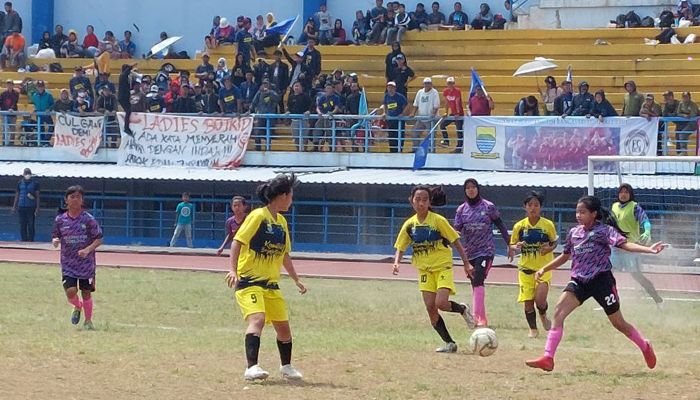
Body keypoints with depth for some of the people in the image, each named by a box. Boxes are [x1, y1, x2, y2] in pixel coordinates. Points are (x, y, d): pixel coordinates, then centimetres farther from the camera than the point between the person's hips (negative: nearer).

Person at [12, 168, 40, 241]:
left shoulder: (35, 183, 2)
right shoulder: (20, 183, 10)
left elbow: (37, 197, 1)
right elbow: (17, 196, 15)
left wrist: (37, 208, -7)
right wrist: (14, 207, 10)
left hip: (31, 207, -3)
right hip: (21, 207, 3)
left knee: (31, 225, -3)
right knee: (22, 226, 4)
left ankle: (31, 240, 1)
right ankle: (24, 240, 10)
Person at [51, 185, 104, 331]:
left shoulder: (88, 219, -7)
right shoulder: (60, 219, 0)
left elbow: (98, 239, -4)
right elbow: (55, 236, 11)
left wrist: (88, 249, -20)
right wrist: (55, 241, -13)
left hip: (86, 262, -1)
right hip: (68, 263, 1)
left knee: (86, 292, 6)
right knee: (71, 291, -13)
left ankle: (88, 321, 26)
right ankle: (77, 307, 22)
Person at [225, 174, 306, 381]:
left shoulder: (282, 222, 14)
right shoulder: (258, 216, -9)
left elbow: (285, 255, 24)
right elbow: (237, 242, -13)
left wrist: (296, 280, 27)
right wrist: (233, 270, -24)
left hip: (271, 284, 8)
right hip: (249, 280, -8)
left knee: (283, 325, 11)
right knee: (257, 318, -26)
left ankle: (286, 367, 31)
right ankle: (252, 368, -34)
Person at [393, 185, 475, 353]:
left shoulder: (438, 220, -10)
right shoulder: (410, 224, 1)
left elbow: (455, 241, -4)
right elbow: (400, 247, 8)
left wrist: (466, 263, -5)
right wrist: (397, 262, -13)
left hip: (443, 266, -4)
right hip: (424, 269, 4)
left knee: (441, 303, -22)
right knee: (430, 308, -4)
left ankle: (463, 309, 11)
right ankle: (449, 343, 8)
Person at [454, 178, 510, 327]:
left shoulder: (488, 207, -2)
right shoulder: (462, 210, 6)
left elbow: (500, 225, 6)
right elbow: (457, 230, 0)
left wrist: (509, 244, 6)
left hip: (486, 250, -4)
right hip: (469, 252, 4)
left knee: (478, 281, -21)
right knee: (474, 284, 8)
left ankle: (479, 317, -25)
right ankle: (481, 319, 17)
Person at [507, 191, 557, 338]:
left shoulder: (548, 225, -5)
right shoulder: (519, 226, -1)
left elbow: (555, 242, 6)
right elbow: (512, 245, 8)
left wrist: (549, 248, -16)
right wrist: (515, 247, -16)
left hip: (543, 267, -2)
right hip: (526, 268, 2)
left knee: (540, 299, -16)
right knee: (528, 301, 0)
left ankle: (543, 316, 19)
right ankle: (533, 329, 21)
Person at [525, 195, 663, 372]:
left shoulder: (604, 230, -8)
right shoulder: (574, 233, 8)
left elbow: (625, 244, -20)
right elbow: (565, 256, 23)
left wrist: (649, 250, -36)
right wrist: (544, 269, 19)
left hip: (601, 280, -4)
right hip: (579, 281, 4)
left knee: (618, 323, 6)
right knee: (559, 312, -17)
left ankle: (646, 347, 33)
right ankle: (547, 358, -22)